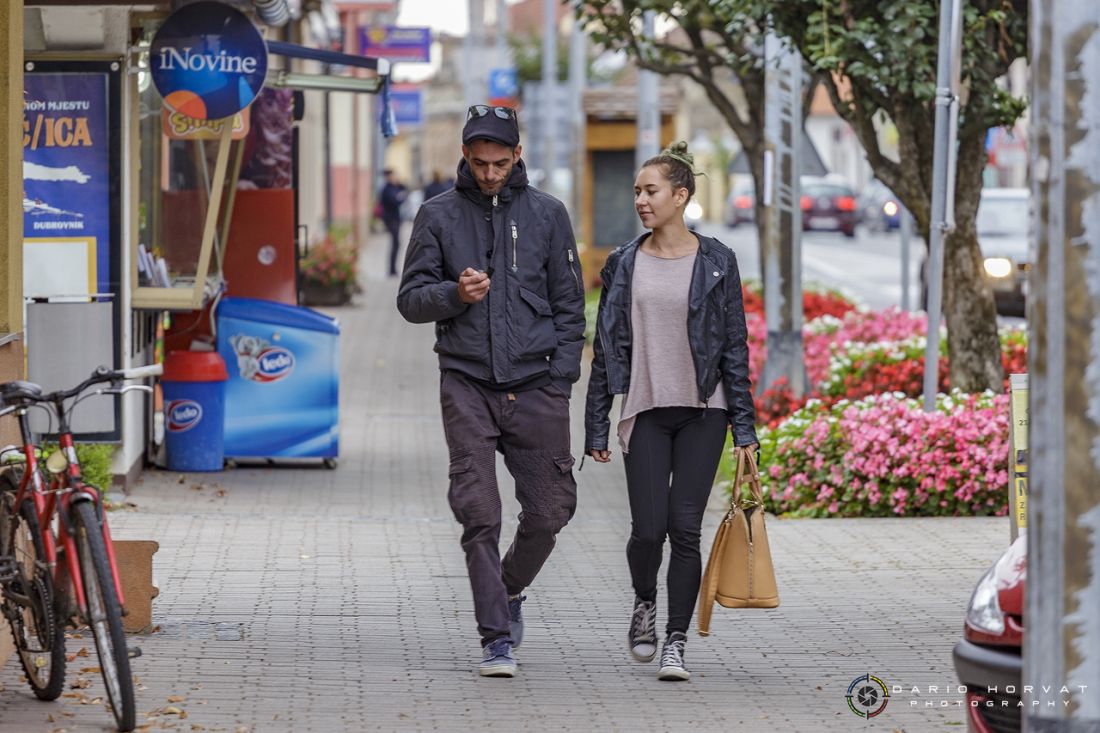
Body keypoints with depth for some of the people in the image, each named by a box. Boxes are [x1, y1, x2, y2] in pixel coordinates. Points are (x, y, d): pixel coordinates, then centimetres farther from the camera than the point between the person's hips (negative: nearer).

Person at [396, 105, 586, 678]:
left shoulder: (546, 214, 8)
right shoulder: (439, 215, 6)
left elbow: (568, 304, 10)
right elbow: (411, 300, 7)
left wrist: (562, 378, 1)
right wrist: (455, 293, -14)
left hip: (535, 384, 1)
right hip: (467, 381, -1)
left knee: (550, 508, 3)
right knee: (479, 514, -8)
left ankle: (511, 591, 31)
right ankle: (496, 637, -5)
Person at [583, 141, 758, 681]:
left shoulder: (715, 262, 1)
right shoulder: (624, 265, 6)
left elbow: (735, 347, 2)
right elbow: (605, 349, 9)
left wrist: (744, 428, -2)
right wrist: (597, 429, 5)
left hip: (702, 413, -1)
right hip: (646, 413, 1)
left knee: (685, 528, -6)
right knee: (648, 529, -7)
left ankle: (675, 643, 3)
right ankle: (644, 603, 24)